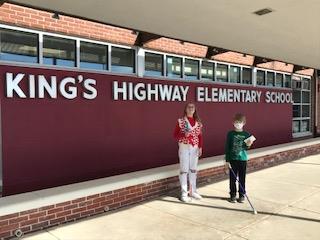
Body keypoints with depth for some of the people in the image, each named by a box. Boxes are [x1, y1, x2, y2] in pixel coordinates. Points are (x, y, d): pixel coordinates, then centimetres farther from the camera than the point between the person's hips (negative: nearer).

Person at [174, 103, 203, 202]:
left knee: (193, 169, 12)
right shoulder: (181, 121, -5)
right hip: (184, 147, -4)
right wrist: (184, 135, -20)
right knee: (184, 170, -2)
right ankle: (184, 193, 6)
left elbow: (200, 136, 9)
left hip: (195, 148, 5)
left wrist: (200, 147, 2)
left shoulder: (198, 122, 7)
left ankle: (192, 191, 25)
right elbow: (175, 134, -4)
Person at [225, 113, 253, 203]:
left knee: (242, 179, 9)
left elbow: (246, 148, 5)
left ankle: (242, 195, 22)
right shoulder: (230, 134, -3)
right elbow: (227, 148, -2)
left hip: (243, 159, 1)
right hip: (232, 159, -1)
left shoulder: (246, 134, 0)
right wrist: (227, 160, -5)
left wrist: (248, 145, -17)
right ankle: (233, 195, 19)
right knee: (232, 178, 6)